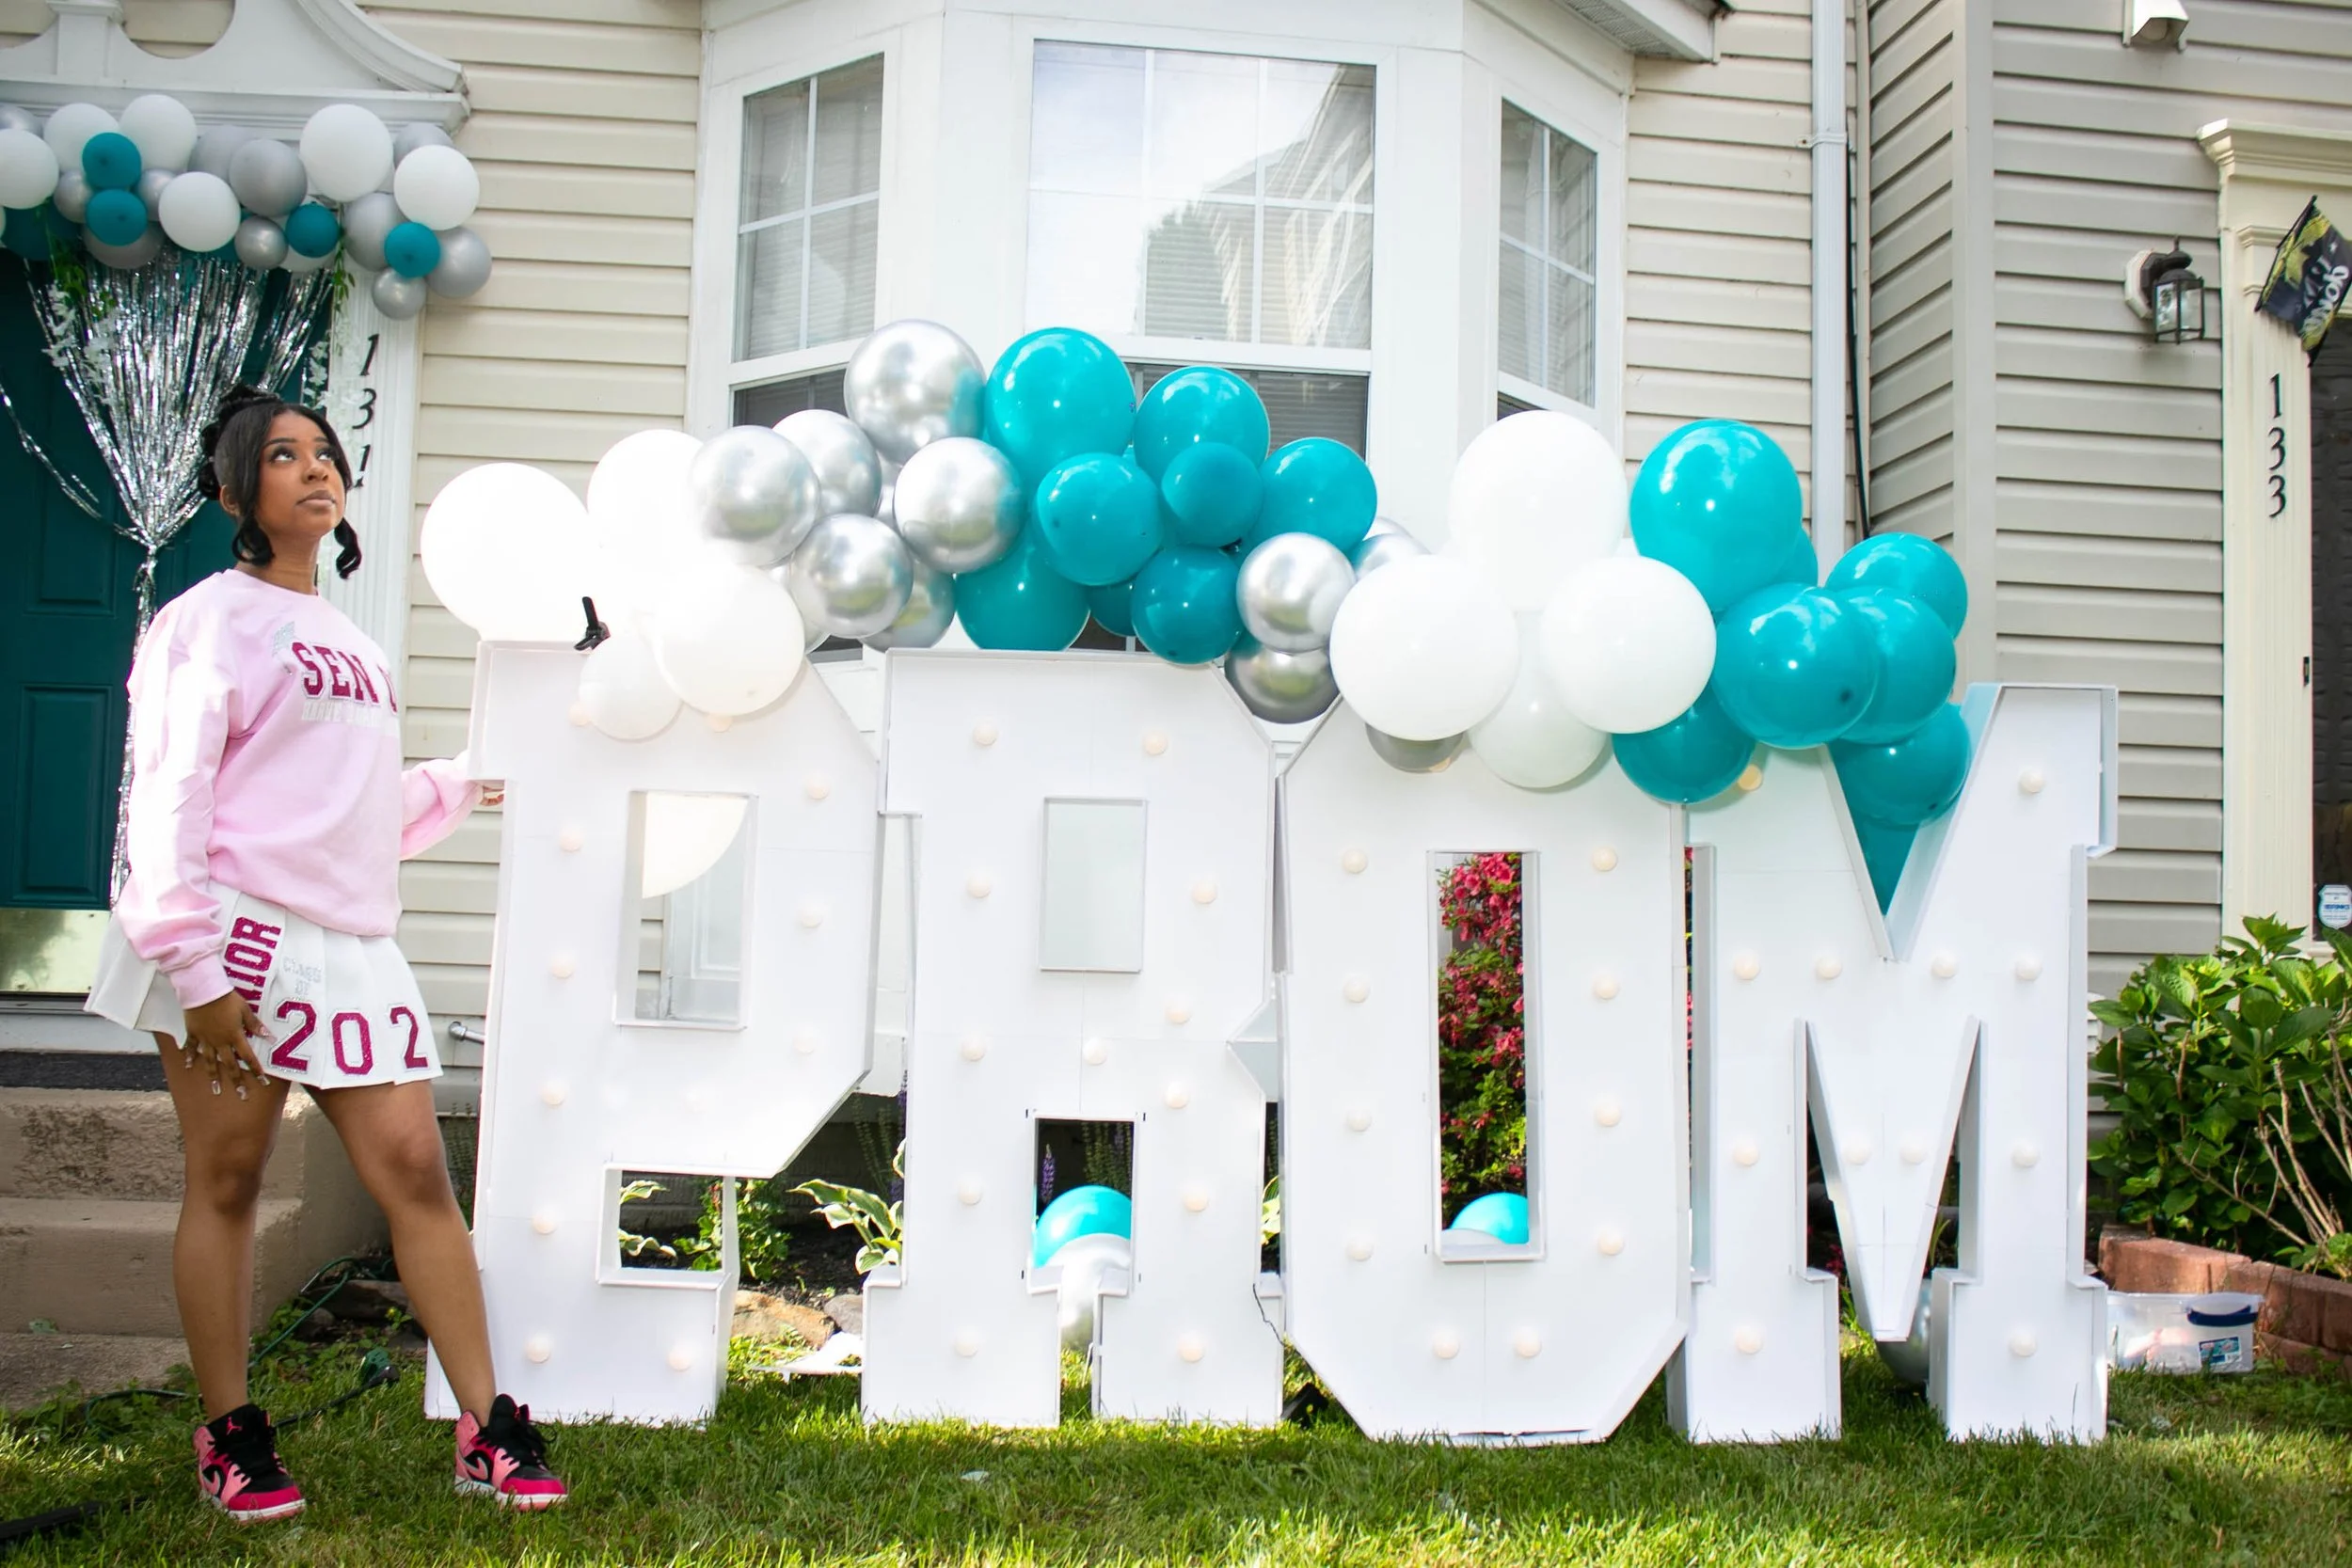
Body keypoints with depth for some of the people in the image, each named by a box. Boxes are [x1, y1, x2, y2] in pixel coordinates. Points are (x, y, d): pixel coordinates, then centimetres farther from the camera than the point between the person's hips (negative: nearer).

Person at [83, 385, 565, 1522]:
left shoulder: (351, 644, 22)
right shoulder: (212, 619, 0)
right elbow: (171, 792, -9)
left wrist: (459, 787, 21)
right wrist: (195, 964, -16)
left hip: (350, 946, 6)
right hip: (238, 935, -6)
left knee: (413, 1169, -1)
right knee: (226, 1181, 2)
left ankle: (486, 1431, 2)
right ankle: (230, 1437, 15)